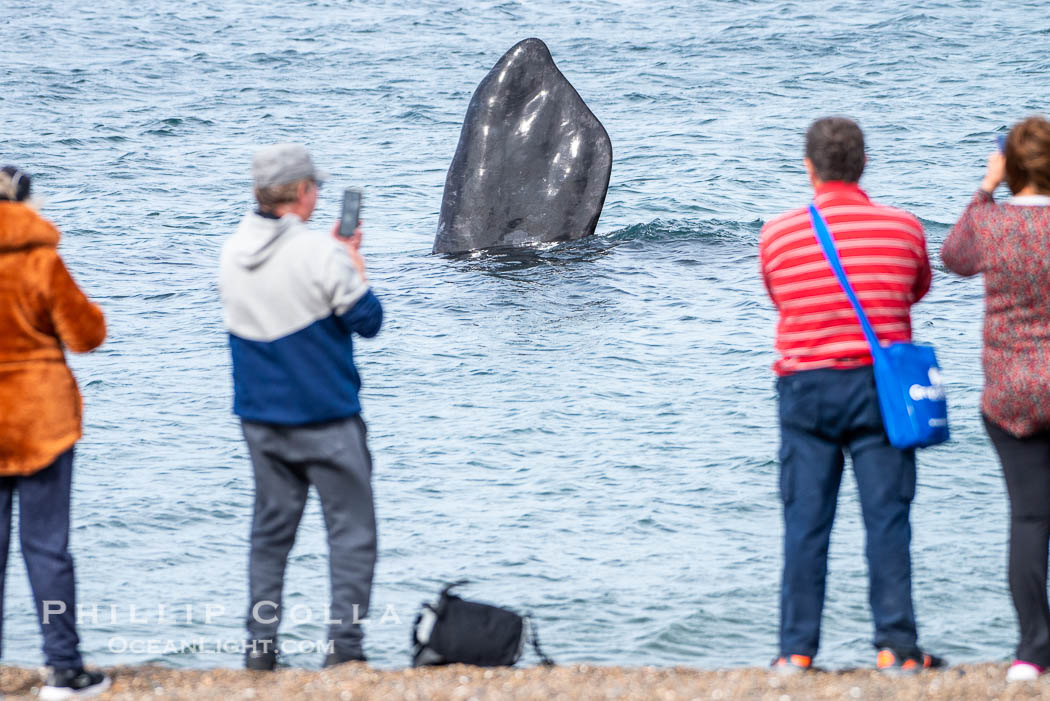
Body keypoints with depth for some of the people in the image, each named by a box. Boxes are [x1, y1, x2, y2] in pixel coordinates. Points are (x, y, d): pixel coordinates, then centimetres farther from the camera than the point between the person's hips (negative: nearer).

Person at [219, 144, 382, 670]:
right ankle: (344, 644, -2)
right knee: (351, 530, 2)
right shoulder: (319, 254, -18)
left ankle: (259, 646, 10)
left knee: (270, 529, 13)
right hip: (325, 418, -6)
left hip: (260, 418, 6)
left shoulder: (233, 253, 2)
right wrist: (354, 262, 2)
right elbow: (367, 320, -10)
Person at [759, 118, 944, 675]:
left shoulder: (777, 235, -2)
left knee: (805, 522, 5)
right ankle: (895, 645, -2)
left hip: (806, 384, 0)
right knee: (887, 518, 2)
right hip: (881, 386, 0)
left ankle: (796, 650, 6)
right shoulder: (903, 229, -2)